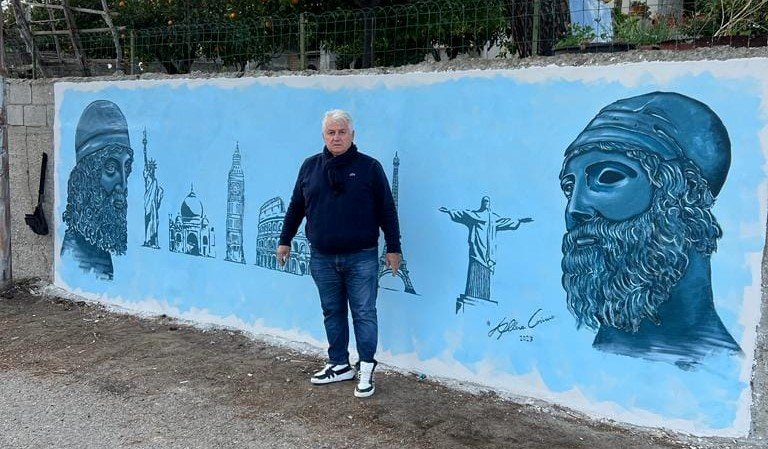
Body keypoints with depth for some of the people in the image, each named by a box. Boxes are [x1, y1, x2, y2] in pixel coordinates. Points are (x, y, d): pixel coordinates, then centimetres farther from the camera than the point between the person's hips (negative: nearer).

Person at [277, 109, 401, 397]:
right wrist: (285, 240, 15)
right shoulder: (310, 167, 6)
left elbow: (387, 211, -1)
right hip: (322, 259, 4)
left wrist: (393, 248, -3)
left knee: (364, 314, 2)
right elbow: (296, 207, 14)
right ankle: (339, 365, 26)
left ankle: (366, 369, 13)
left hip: (361, 258, -3)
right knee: (332, 313, 13)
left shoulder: (369, 167, -3)